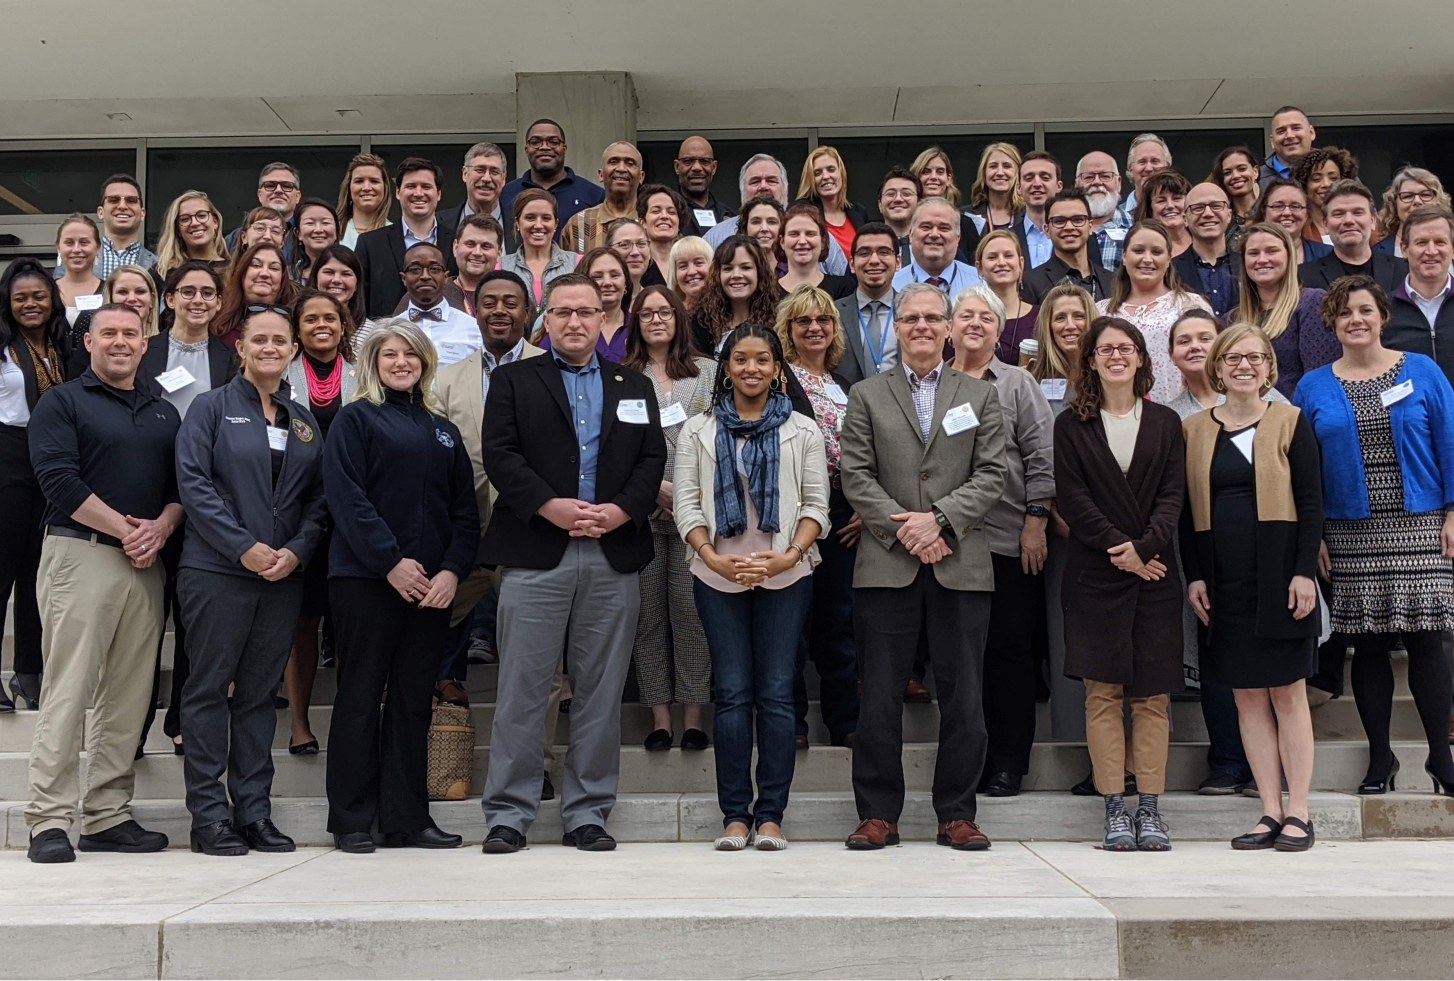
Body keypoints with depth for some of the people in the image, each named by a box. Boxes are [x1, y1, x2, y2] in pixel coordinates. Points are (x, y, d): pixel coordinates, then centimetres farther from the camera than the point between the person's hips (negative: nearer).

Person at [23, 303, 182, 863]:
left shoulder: (164, 413, 20)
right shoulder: (62, 403, 4)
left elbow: (183, 484, 14)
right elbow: (58, 479, -8)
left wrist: (161, 527, -6)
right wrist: (126, 528, -12)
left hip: (146, 564, 5)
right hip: (79, 555, -5)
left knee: (128, 696, 5)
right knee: (67, 690, -8)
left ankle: (108, 817, 11)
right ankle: (48, 821, -4)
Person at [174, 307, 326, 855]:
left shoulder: (305, 422, 15)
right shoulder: (212, 407, 3)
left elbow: (318, 497, 12)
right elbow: (193, 482, -7)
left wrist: (297, 550, -6)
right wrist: (245, 547, -14)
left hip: (284, 576, 4)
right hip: (216, 570, -4)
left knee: (259, 693, 8)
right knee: (210, 689, 0)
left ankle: (254, 811, 13)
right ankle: (209, 815, 6)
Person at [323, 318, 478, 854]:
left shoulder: (443, 431, 17)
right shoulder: (354, 419, 3)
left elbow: (464, 508, 11)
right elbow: (347, 497, -9)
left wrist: (452, 570, -4)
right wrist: (392, 561, -16)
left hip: (432, 584, 5)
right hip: (366, 578, -5)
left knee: (414, 699, 7)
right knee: (361, 697, 0)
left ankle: (407, 816, 14)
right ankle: (352, 821, 7)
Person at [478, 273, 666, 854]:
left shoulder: (634, 387, 18)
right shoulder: (513, 381, 10)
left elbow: (653, 459, 9)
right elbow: (499, 453, -2)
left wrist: (622, 510, -8)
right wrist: (549, 506, -14)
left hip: (615, 555, 2)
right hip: (536, 555, -2)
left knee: (601, 692, 5)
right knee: (522, 690, -1)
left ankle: (587, 813, 14)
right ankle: (508, 813, 7)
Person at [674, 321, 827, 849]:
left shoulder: (802, 431, 9)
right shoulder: (698, 431, 9)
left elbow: (816, 503, 3)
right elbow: (686, 503, 2)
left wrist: (790, 555, -14)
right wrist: (714, 558, -13)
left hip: (785, 575, 0)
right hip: (718, 577, 0)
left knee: (777, 693, 0)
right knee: (732, 692, 1)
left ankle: (770, 814, 5)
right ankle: (735, 815, 6)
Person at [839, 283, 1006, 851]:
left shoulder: (980, 395, 14)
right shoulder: (867, 396, 11)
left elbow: (990, 475, 4)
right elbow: (856, 478, 3)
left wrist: (939, 519, -10)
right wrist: (902, 530, -10)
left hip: (962, 564, 1)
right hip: (886, 565, -1)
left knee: (962, 696, 3)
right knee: (880, 697, 1)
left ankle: (957, 815, 14)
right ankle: (878, 814, 11)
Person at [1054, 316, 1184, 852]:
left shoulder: (1165, 422, 11)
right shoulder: (1071, 425, 6)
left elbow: (1172, 495, 3)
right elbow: (1070, 497, -2)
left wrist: (1144, 546, -13)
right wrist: (1120, 549, -11)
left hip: (1154, 572, 1)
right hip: (1095, 573, -1)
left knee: (1152, 694, 1)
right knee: (1102, 692, -2)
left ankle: (1150, 808, 7)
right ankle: (1115, 808, 4)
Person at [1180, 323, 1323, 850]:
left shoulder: (1290, 422, 2)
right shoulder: (1194, 430, 9)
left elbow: (1312, 503, -2)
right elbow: (1188, 509, 9)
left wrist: (1304, 571, -10)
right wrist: (1194, 576, 1)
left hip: (1278, 574, -3)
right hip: (1225, 582, 3)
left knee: (1288, 692, 1)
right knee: (1247, 696, 4)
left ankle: (1298, 814, 7)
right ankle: (1271, 812, 11)